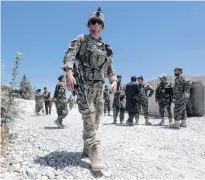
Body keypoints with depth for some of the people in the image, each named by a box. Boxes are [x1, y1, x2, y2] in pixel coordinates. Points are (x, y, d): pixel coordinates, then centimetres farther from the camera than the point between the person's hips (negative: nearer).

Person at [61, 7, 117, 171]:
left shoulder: (106, 48, 20)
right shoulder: (81, 39, 6)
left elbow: (110, 67, 19)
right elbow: (70, 55, -9)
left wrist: (114, 80, 0)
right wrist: (69, 72, -27)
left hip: (99, 85, 6)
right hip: (84, 83, -6)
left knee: (96, 118, 6)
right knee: (89, 117, -16)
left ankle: (87, 149, 20)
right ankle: (95, 154, -13)